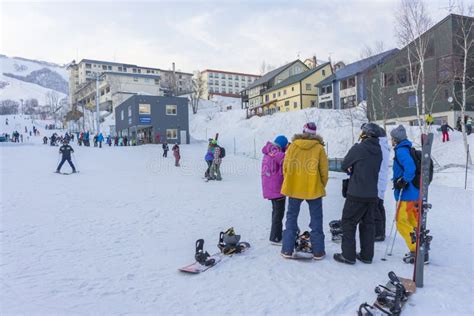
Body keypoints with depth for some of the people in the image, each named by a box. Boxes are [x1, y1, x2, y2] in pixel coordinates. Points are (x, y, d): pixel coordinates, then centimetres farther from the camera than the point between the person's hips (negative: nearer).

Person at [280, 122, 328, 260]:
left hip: (294, 188, 1)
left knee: (291, 218, 12)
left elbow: (285, 167, 2)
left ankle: (287, 250, 14)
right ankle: (318, 252, 15)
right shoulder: (319, 148, -5)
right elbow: (324, 170, -3)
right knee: (316, 220, 10)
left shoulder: (292, 146, -2)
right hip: (314, 189, -1)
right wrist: (322, 186, 12)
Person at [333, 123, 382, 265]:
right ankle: (367, 255, 21)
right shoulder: (378, 151, 7)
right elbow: (374, 170, 14)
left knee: (348, 223, 3)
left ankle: (348, 255, 6)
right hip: (372, 194, 7)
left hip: (356, 194, -7)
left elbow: (344, 165, -5)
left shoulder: (358, 148, -13)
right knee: (368, 223, 14)